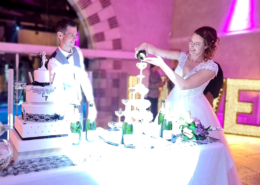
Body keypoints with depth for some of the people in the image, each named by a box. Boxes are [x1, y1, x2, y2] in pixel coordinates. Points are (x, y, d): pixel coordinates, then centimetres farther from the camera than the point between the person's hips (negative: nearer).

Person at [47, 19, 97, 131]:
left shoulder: (78, 52, -2)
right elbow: (57, 94, -23)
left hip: (78, 107, 6)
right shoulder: (54, 61, -20)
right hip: (65, 111, -5)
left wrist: (91, 105, 4)